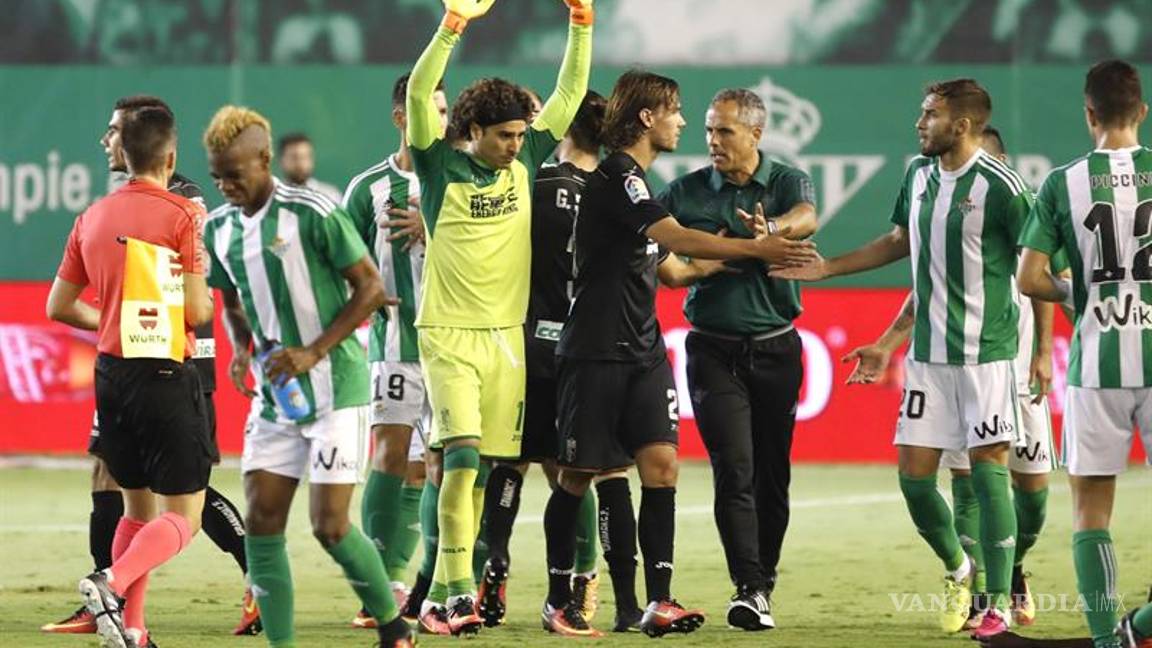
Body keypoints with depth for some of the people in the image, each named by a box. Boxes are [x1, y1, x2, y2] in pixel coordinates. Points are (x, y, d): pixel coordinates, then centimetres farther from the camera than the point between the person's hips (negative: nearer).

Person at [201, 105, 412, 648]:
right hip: (273, 397, 6)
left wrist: (313, 352, -17)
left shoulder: (313, 214, -15)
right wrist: (240, 350, 1)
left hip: (335, 388, -6)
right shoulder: (219, 229, 5)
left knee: (329, 525, -8)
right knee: (261, 522, -2)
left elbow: (371, 288, -11)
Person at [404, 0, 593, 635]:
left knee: (482, 469, 6)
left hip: (507, 336, 5)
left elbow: (570, 92, 10)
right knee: (461, 457, -17)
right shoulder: (443, 166, -4)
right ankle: (460, 593, -18)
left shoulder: (525, 163, 8)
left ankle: (444, 589, 14)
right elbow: (418, 93, -17)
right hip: (449, 334, -5)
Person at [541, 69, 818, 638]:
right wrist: (754, 247, -22)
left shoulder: (636, 182, 17)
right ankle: (558, 600, 11)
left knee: (660, 463, -5)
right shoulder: (616, 176, -13)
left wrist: (741, 261, 17)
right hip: (596, 351, -8)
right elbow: (677, 238, -23)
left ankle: (658, 601, -9)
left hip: (643, 351, 8)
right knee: (578, 477, 1)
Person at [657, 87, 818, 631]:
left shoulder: (787, 181, 0)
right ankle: (750, 589, -18)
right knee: (735, 469, -13)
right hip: (714, 350, -1)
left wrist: (771, 230, -45)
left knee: (772, 474, 9)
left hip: (775, 349, 1)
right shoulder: (686, 192, 3)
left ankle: (764, 580, 24)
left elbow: (805, 218, -23)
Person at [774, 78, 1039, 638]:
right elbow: (897, 242, 25)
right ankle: (957, 569, 28)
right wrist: (826, 268, 22)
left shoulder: (999, 186, -13)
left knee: (989, 469, -5)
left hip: (986, 354, -6)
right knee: (914, 474, 3)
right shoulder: (919, 174, 8)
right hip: (927, 355, 6)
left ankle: (998, 603, 3)